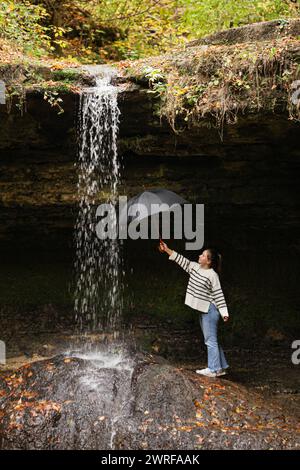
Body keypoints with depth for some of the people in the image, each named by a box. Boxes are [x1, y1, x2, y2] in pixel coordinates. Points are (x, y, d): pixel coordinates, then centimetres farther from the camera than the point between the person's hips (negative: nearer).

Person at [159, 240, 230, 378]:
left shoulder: (212, 275, -16)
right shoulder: (195, 267, 6)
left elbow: (218, 295, -16)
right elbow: (182, 260, 10)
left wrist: (224, 313, -19)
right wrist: (167, 250, 6)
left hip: (210, 310, -9)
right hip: (202, 310, 9)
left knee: (210, 340, -3)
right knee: (211, 340, 15)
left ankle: (213, 369, 5)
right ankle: (221, 367, 24)